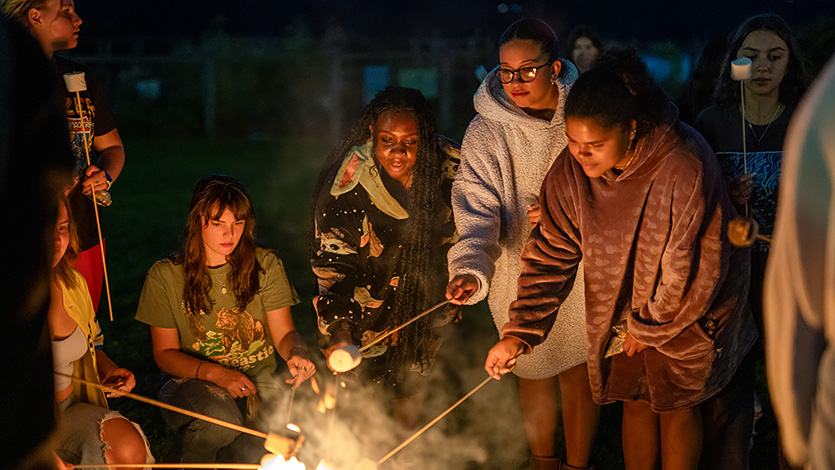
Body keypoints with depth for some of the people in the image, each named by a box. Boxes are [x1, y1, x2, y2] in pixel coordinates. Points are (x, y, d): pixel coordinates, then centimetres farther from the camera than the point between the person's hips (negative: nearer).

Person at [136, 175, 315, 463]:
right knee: (221, 419, -36)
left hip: (256, 378, 1)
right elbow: (165, 354, -3)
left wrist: (297, 352, -26)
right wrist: (215, 373, -20)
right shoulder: (165, 276, -6)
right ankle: (193, 460, -1)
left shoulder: (265, 266, 0)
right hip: (192, 380, -1)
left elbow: (284, 333, 0)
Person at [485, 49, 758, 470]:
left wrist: (649, 327, -14)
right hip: (623, 305, 4)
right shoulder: (572, 170, -20)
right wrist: (518, 333, -20)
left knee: (676, 405, 12)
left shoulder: (685, 168, -36)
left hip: (687, 305, -4)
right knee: (635, 399, 16)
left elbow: (694, 268, -26)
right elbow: (551, 253, -12)